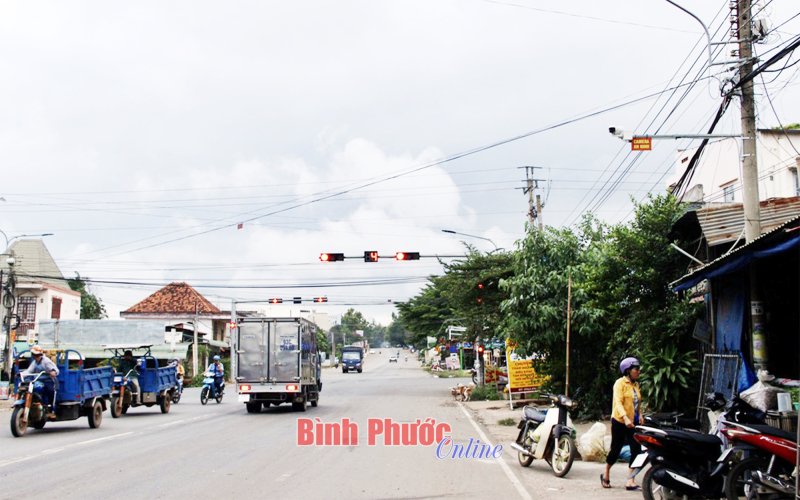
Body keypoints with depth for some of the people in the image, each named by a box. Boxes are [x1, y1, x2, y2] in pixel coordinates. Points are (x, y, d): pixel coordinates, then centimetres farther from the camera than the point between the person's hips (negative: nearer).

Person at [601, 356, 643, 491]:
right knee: (616, 449, 5)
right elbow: (618, 402, -21)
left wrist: (639, 415, 7)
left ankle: (630, 481, -7)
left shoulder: (636, 384, 12)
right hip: (620, 422, -6)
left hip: (633, 423, 6)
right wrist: (625, 417, -34)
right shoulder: (620, 383, -10)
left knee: (636, 450, -7)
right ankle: (606, 475, 26)